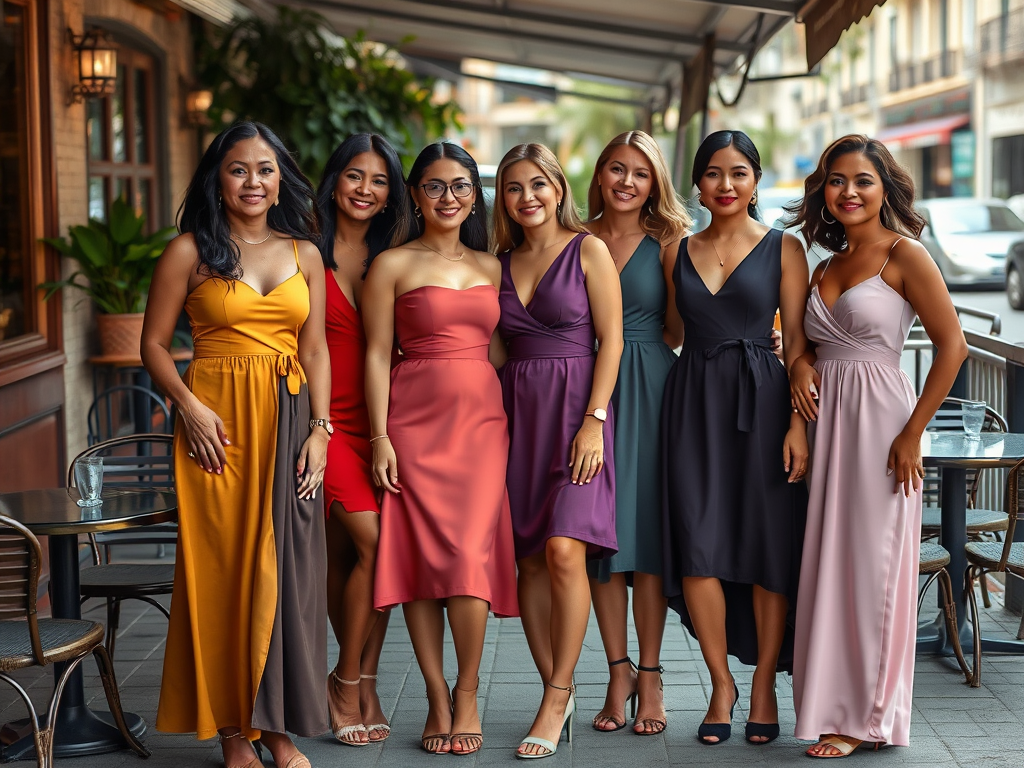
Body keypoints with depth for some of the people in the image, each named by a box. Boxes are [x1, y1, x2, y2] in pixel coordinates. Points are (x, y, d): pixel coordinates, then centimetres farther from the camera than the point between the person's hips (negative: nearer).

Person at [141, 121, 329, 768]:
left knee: (284, 570, 2)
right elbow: (154, 344, 2)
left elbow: (316, 351, 9)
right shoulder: (191, 252, 1)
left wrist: (320, 430, -1)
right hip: (216, 422, -3)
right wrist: (191, 408, -12)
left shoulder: (304, 254, 11)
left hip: (289, 419, 3)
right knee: (221, 568, -1)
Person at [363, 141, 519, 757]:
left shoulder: (491, 266, 14)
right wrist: (379, 437, -7)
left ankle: (468, 695, 4)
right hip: (415, 420, -2)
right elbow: (377, 354, 0)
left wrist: (510, 424, 9)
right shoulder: (392, 266, 3)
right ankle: (438, 700, 6)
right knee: (421, 554, -3)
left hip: (481, 420, 2)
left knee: (469, 553, -9)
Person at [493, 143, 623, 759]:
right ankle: (558, 692, 9)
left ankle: (556, 696, -8)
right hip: (517, 410, 5)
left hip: (576, 408, -5)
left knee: (564, 549, -16)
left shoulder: (588, 250, 0)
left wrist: (593, 421, -13)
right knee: (531, 558, 2)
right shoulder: (501, 262, 15)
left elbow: (611, 340, -4)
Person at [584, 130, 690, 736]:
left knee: (646, 528, -2)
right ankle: (619, 673, 12)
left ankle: (650, 677, 6)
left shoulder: (668, 242, 4)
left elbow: (679, 331, 0)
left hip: (650, 391, -2)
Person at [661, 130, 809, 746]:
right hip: (693, 400, 2)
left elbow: (796, 340, -1)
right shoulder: (680, 252, 12)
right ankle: (722, 683, 10)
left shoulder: (783, 249, 3)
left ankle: (764, 685, 14)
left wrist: (798, 421, -9)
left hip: (761, 399, -2)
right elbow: (672, 332, 14)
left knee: (768, 543, 0)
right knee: (698, 544, -4)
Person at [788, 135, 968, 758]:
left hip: (879, 419, -6)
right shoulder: (826, 267, 14)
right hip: (827, 419, 7)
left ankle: (866, 716, 9)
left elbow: (953, 346, -12)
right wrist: (802, 362, -1)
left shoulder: (905, 255, -6)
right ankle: (835, 706, 16)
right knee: (829, 561, 7)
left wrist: (912, 434, -15)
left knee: (872, 563, -2)